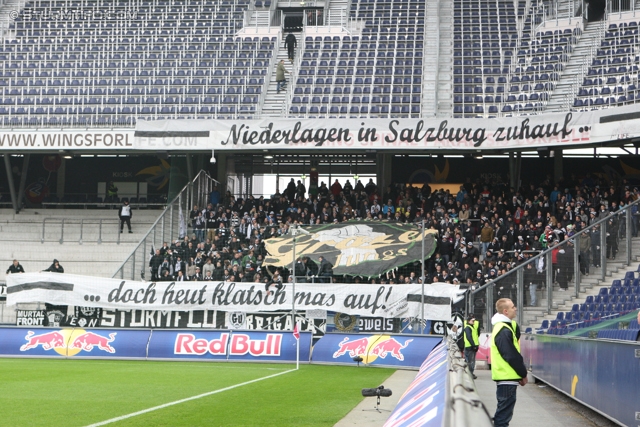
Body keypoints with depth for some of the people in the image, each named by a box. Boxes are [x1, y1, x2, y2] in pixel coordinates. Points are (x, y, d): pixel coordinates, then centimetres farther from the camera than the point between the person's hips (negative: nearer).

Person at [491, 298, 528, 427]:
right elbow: (511, 356, -18)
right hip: (508, 376, -10)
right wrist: (523, 374, -10)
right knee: (506, 408, -5)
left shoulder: (502, 327, 14)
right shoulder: (504, 331, -18)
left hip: (504, 376, 10)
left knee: (504, 407, 16)